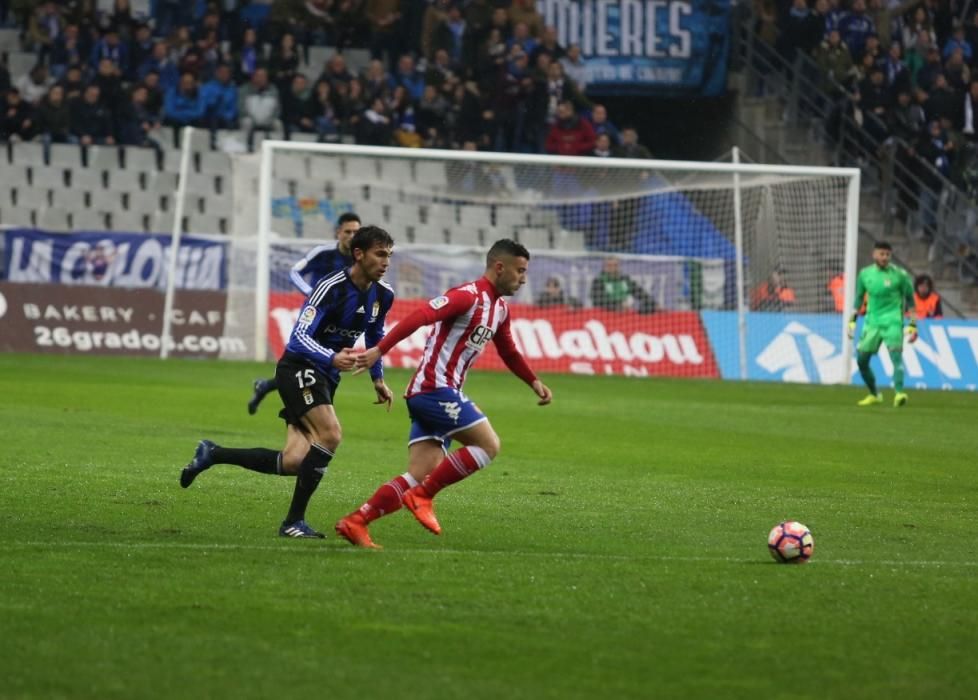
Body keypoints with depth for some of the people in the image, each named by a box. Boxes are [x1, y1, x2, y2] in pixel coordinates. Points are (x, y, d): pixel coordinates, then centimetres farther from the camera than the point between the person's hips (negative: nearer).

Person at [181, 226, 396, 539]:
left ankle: (212, 454, 12)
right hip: (299, 368, -8)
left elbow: (374, 335, 25)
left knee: (293, 463, -5)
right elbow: (300, 336, -26)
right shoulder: (331, 288, -20)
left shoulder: (383, 295, 3)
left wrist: (378, 378, 23)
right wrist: (332, 358, -43)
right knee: (330, 434, -28)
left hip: (325, 379, 8)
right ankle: (294, 522, -20)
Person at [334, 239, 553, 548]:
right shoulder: (468, 296, -13)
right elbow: (419, 317, -24)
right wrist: (379, 350, -32)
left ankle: (355, 522, -1)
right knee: (489, 445, -11)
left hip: (441, 394, 9)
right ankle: (423, 496, -7)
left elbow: (509, 353, 35)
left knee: (420, 478, 1)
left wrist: (534, 382, 26)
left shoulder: (500, 309, 17)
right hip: (435, 389, -9)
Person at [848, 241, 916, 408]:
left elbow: (909, 300, 2)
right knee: (861, 360, 5)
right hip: (872, 322, 4)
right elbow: (859, 298, 19)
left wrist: (913, 325, -3)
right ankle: (874, 395, 23)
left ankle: (899, 394, -32)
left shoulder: (899, 275, -3)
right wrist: (852, 320, 14)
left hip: (892, 322, -4)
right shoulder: (865, 274, 7)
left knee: (896, 355, -21)